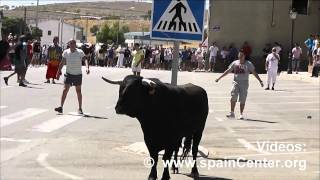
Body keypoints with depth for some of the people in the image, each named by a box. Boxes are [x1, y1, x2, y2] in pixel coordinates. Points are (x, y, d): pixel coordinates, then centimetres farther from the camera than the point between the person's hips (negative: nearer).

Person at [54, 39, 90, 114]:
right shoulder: (66, 52, 0)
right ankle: (61, 107, -8)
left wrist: (87, 68, -39)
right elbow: (62, 63, 9)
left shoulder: (80, 52, -9)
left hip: (78, 74, -2)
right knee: (65, 90, -7)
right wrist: (58, 72, 9)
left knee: (78, 91, 6)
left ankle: (80, 108, 16)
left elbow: (85, 59, -22)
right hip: (69, 74, 2)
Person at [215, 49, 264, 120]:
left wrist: (260, 81, -6)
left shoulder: (248, 64, 0)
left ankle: (241, 114, 11)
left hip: (244, 83, -1)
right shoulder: (235, 63, 7)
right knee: (233, 97, -12)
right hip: (236, 82, 2)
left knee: (242, 100, -1)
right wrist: (219, 78, 10)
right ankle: (232, 113, -3)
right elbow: (228, 71, 11)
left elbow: (254, 73, 0)